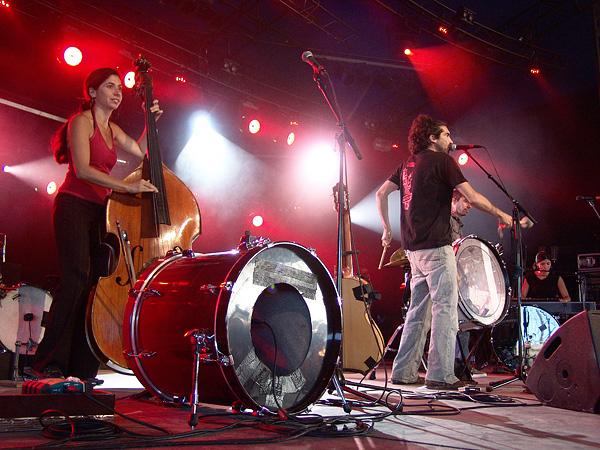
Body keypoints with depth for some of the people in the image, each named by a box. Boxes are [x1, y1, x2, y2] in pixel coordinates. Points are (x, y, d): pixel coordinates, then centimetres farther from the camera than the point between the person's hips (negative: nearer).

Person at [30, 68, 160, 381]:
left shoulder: (111, 128, 20)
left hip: (98, 210, 8)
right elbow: (82, 170, -16)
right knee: (76, 277, -19)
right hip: (74, 205, -7)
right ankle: (50, 362, -15)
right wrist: (127, 187, -23)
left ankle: (81, 368, 1)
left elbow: (140, 150, 31)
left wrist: (151, 122, 17)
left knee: (96, 280, -2)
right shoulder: (82, 121, -4)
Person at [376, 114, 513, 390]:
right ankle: (440, 375, -5)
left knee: (419, 309, 12)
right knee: (445, 308, -4)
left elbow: (381, 194, 17)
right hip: (435, 246, -8)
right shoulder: (442, 161, -6)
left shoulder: (408, 164, 16)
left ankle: (403, 371, 14)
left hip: (413, 247, 8)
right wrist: (501, 215, 3)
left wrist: (387, 229, 21)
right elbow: (472, 197, -9)